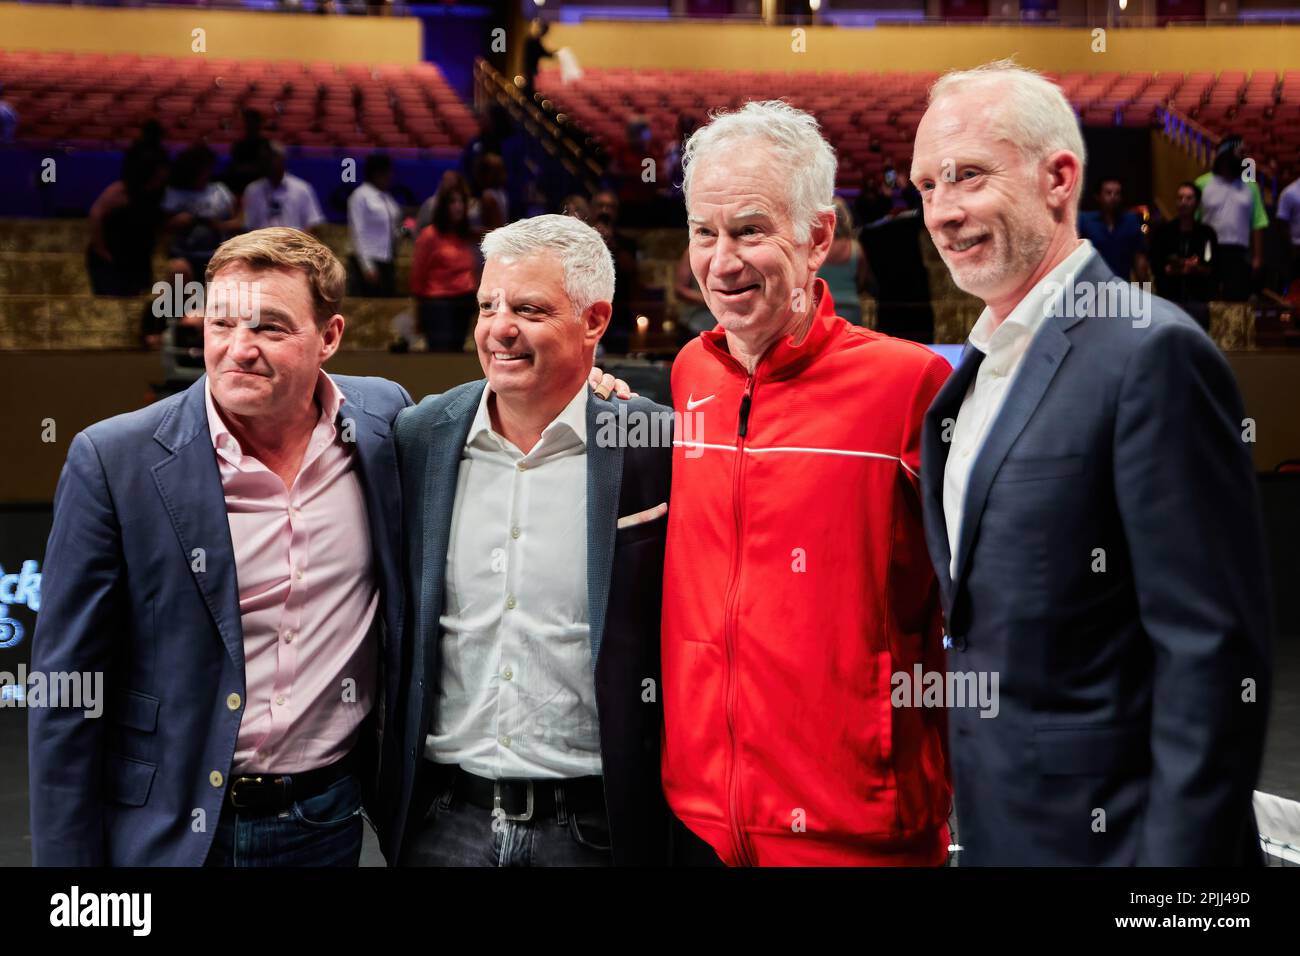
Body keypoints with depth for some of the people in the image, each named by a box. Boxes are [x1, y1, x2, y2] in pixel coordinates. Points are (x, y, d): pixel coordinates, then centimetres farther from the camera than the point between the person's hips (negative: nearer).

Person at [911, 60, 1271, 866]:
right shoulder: (979, 369, 10)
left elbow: (1214, 649, -20)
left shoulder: (1154, 353, -17)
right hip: (995, 827, 8)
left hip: (1101, 832, -8)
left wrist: (1177, 855, -21)